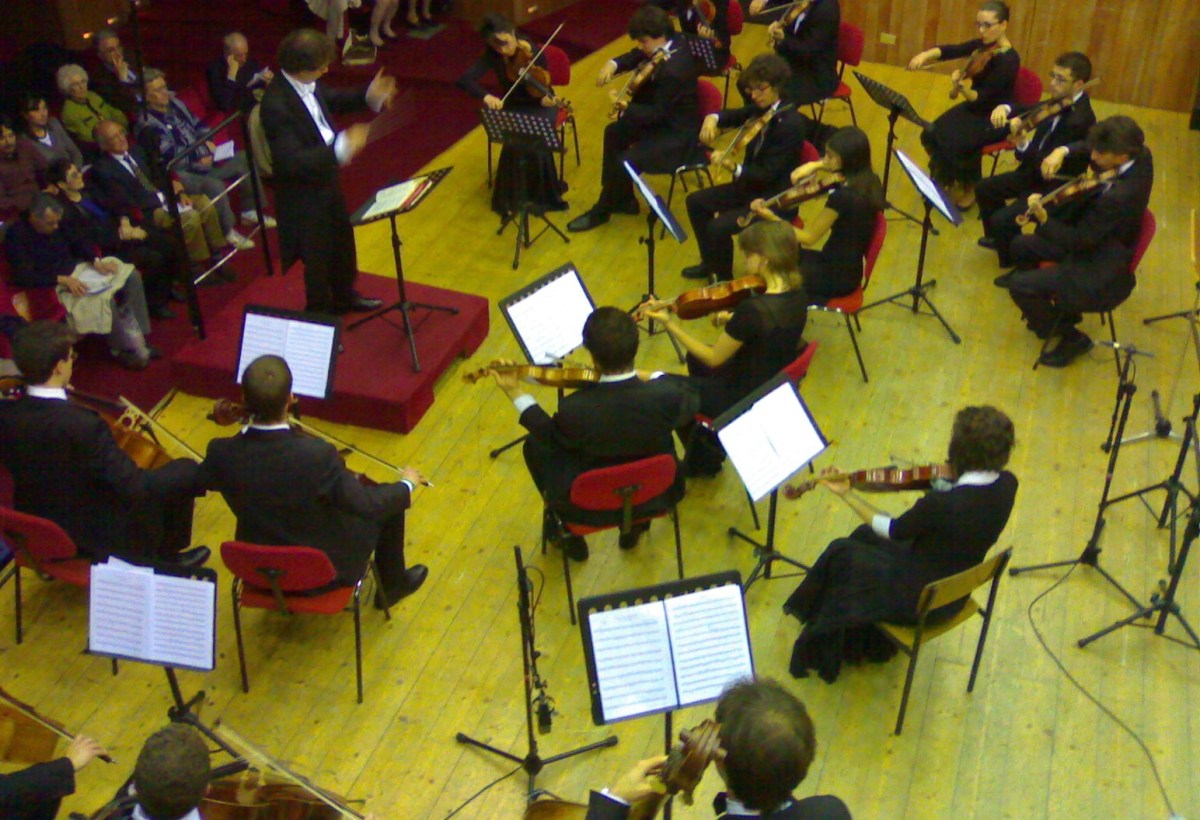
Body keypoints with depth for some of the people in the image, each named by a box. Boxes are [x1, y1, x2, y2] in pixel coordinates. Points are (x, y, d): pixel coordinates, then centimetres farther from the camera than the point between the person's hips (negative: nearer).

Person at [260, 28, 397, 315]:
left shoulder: (308, 84, -7)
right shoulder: (276, 104, -32)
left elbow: (332, 99, 15)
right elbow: (292, 161, -36)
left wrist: (368, 96, -2)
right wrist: (343, 147, -40)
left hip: (327, 181, 9)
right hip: (303, 195, -9)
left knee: (343, 241, 27)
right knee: (317, 258, 12)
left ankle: (345, 296, 52)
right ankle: (320, 313, 36)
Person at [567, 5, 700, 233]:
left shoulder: (673, 71, -33)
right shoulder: (675, 41, -5)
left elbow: (657, 113, -25)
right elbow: (636, 57, 7)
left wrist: (626, 107, -25)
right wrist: (614, 64, -10)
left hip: (677, 135, -11)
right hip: (666, 117, 11)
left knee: (624, 162, -18)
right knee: (614, 132, 15)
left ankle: (600, 212, 8)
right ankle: (622, 199, 23)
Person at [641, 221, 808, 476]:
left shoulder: (753, 309, -34)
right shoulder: (797, 295, -10)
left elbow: (714, 359, -20)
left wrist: (670, 324, -15)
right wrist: (733, 322, -3)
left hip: (748, 400, -8)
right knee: (695, 358, 28)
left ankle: (704, 459, 31)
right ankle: (710, 447, 38)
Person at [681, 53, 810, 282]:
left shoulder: (791, 124, -25)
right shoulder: (761, 108, -1)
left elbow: (768, 174, -27)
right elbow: (732, 115, 15)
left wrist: (734, 167, -38)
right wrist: (713, 118, -9)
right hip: (751, 186, 9)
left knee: (718, 227, -24)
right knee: (696, 201, 7)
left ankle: (724, 280, 1)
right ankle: (710, 263, 24)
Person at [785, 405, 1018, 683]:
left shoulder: (940, 503, -37)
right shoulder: (1007, 485, -16)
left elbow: (890, 529, -18)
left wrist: (846, 493, -8)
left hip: (921, 600, -7)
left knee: (840, 554, 14)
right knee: (865, 535, 25)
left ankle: (823, 655, 36)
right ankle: (870, 642, 42)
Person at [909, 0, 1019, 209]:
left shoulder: (1009, 60, -23)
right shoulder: (983, 45, 0)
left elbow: (983, 97, -28)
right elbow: (950, 51, -9)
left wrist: (961, 87, -46)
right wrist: (925, 55, -28)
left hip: (994, 118, -7)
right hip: (974, 107, 8)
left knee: (956, 143, -28)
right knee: (931, 134, -11)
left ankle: (970, 188, -1)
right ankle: (950, 180, 11)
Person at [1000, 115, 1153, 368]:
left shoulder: (1119, 196, -38)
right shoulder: (1140, 153, -14)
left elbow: (1080, 240, -28)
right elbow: (1091, 146, 5)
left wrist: (1043, 218, -34)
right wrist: (1064, 150, -12)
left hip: (1102, 270, -9)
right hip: (1100, 239, 10)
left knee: (1019, 287, -14)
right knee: (1021, 246, 15)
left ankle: (1072, 337, 9)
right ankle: (1044, 304, 36)